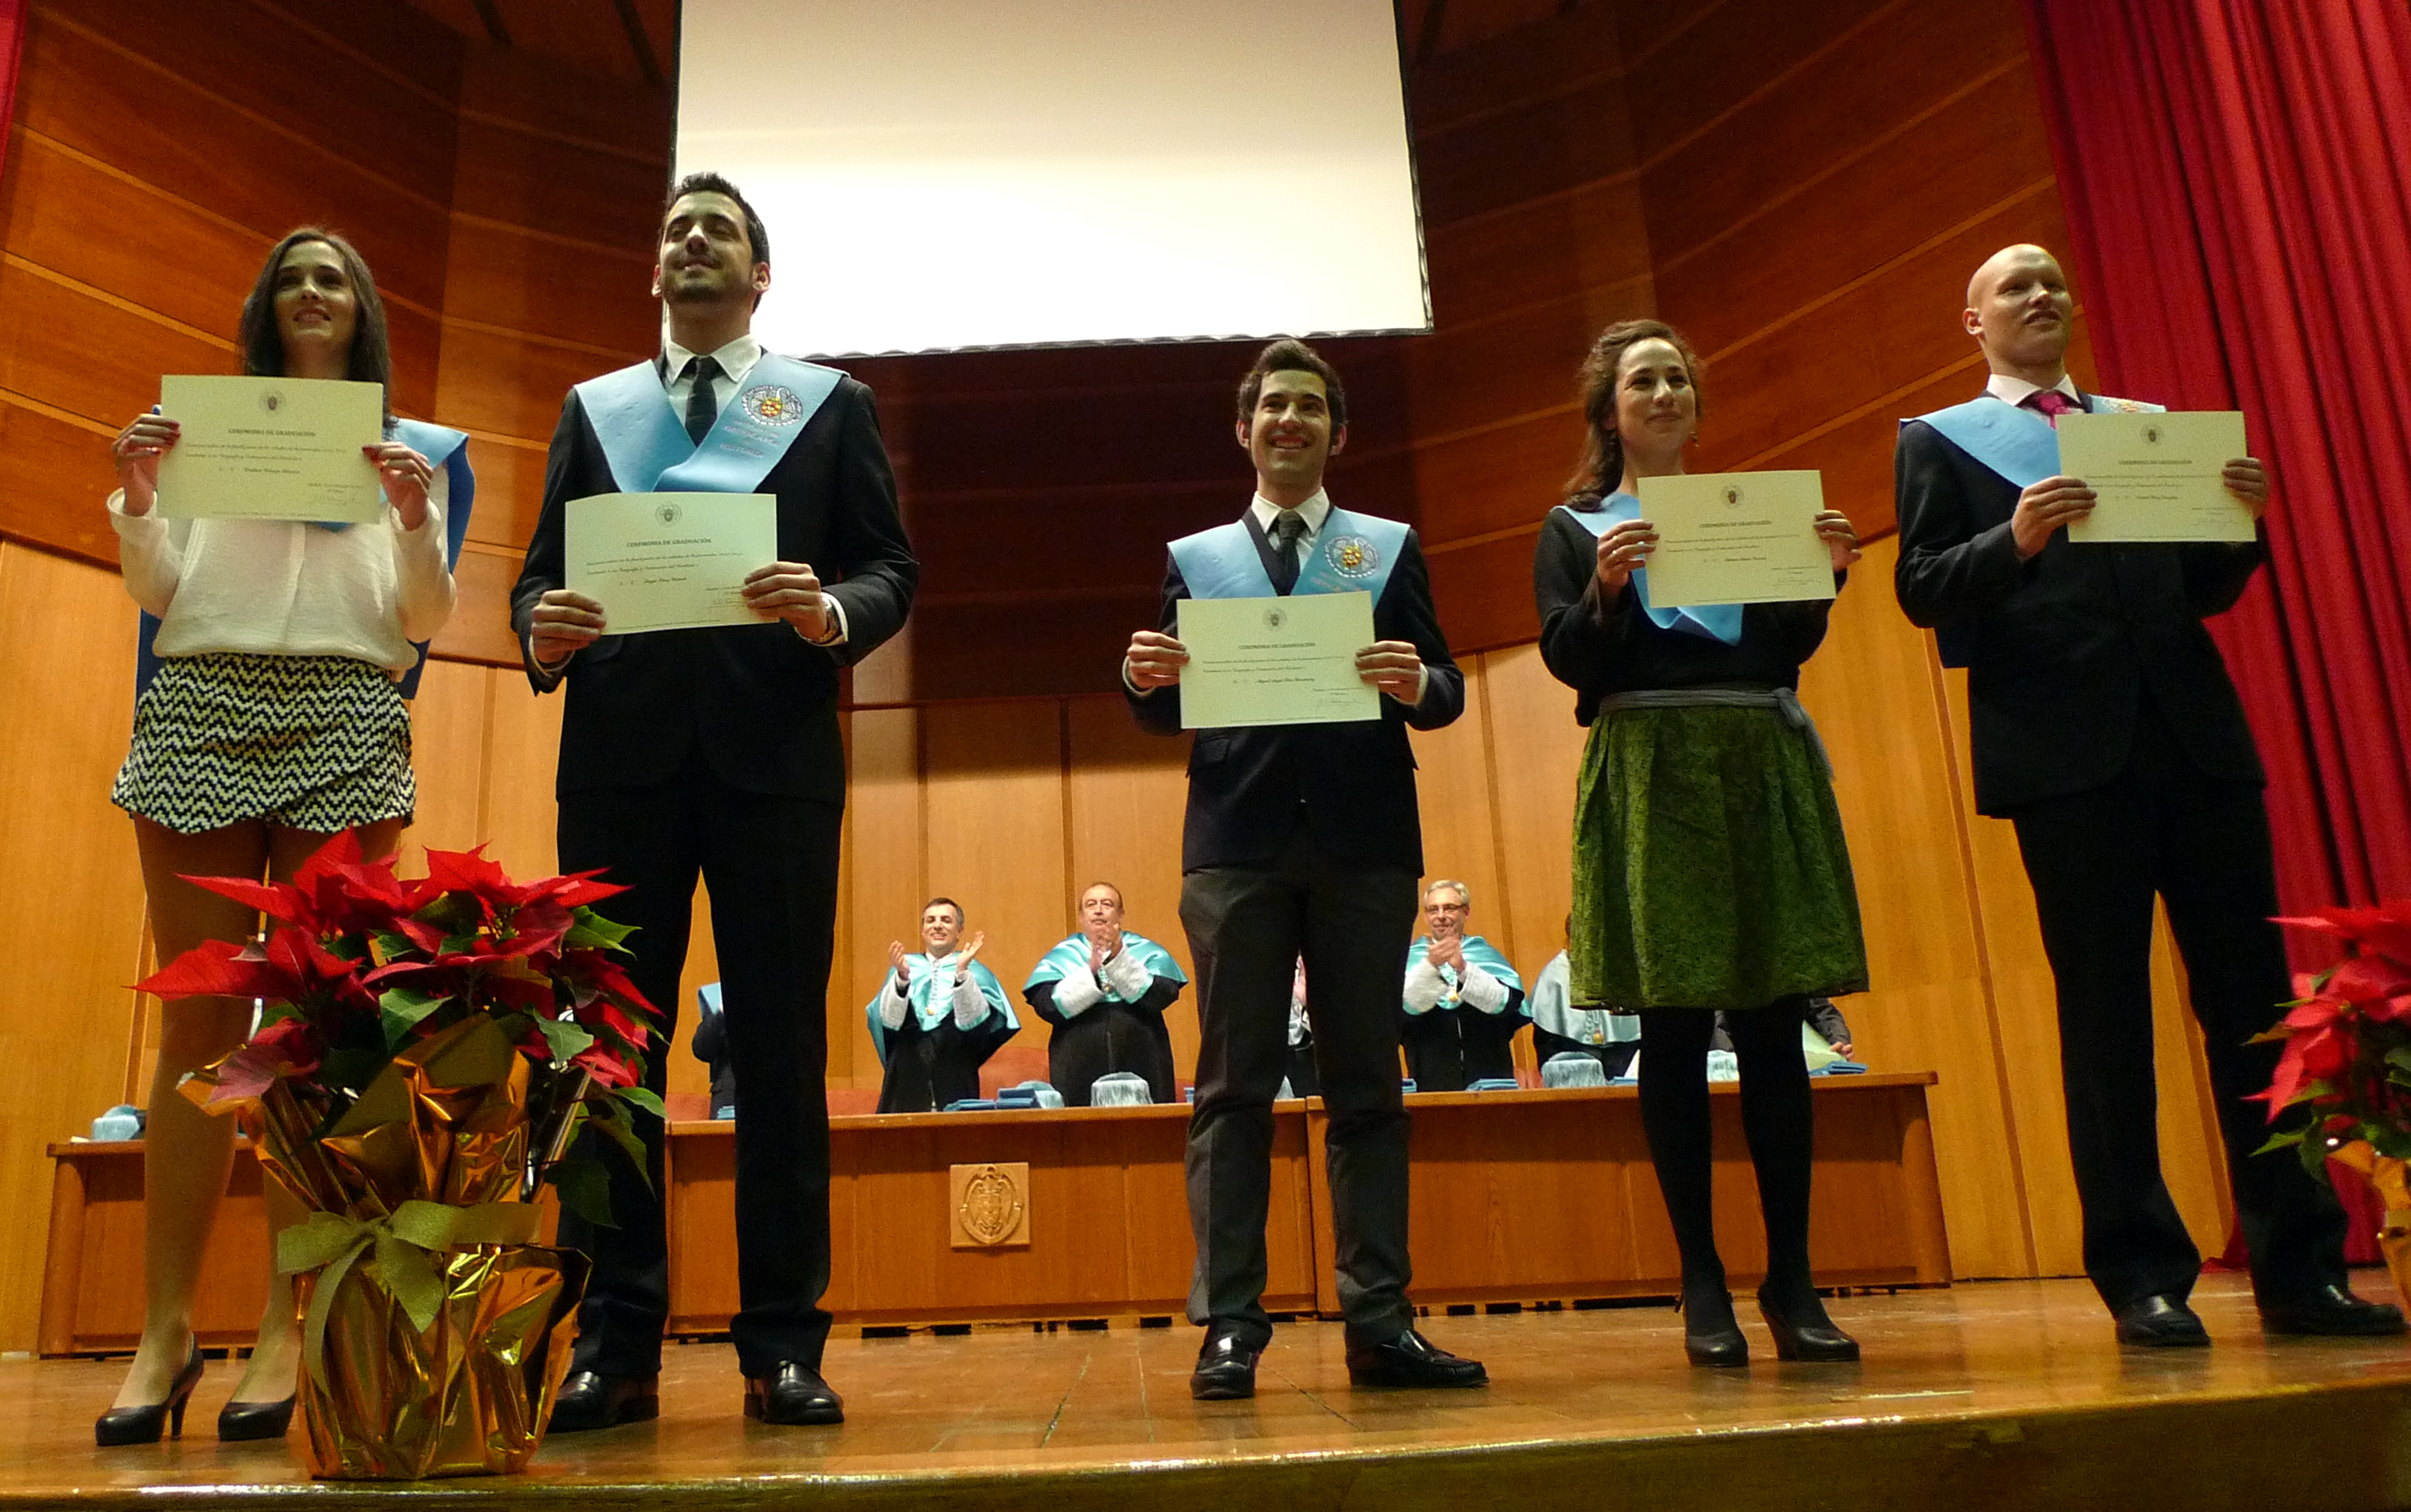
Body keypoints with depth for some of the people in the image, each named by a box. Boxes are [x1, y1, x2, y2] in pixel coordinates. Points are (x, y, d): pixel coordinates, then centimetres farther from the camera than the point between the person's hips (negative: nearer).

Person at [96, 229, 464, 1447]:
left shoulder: (411, 449, 15)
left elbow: (421, 623, 8)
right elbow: (158, 594, 13)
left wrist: (414, 521, -8)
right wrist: (136, 500, -4)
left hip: (343, 720, -1)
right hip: (202, 707, 1)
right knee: (198, 1023, -1)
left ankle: (286, 1328, -1)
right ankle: (166, 1326, 5)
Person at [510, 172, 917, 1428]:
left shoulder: (831, 406, 15)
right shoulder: (591, 408, 21)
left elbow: (890, 568, 6)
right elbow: (539, 568, 15)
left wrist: (833, 613, -15)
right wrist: (541, 630, -8)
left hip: (774, 749, -2)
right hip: (620, 747, 2)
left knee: (781, 1040, -1)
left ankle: (782, 1343, 6)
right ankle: (617, 1343, 9)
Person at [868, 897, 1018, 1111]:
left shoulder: (976, 972, 9)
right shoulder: (905, 966, 13)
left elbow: (972, 1020, -8)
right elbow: (889, 1020, -2)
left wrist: (962, 973, -19)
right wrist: (902, 977, -18)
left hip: (956, 1080, -1)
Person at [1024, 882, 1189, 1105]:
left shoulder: (1147, 951, 11)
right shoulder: (1061, 956, 12)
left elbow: (1160, 997, -7)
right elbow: (1047, 1005, -4)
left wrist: (1119, 959, -14)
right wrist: (1091, 971, -15)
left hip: (1140, 1066, 0)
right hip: (1080, 1073, 0)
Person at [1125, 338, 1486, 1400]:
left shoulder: (1389, 548, 16)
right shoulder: (1194, 557, 17)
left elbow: (1442, 691, 8)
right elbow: (1166, 711, 10)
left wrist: (1417, 685, -14)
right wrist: (1145, 680, -12)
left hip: (1363, 841, 0)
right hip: (1235, 842, 0)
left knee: (1366, 1083, 2)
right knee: (1232, 1085, -1)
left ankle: (1379, 1323, 6)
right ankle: (1229, 1324, 3)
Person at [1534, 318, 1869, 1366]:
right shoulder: (1576, 526, 12)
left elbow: (1792, 647, 10)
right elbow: (1568, 659, -1)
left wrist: (1822, 575, -7)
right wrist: (1605, 588, -18)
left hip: (1764, 764, 3)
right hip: (1651, 771, -2)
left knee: (1774, 1024, 0)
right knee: (1674, 1029, -4)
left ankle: (1792, 1279, 7)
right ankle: (1701, 1283, 4)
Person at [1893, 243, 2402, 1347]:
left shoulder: (2150, 424, 23)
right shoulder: (1938, 440, 12)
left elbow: (2206, 589, 18)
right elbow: (1921, 593, -1)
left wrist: (2239, 520, -1)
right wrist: (2014, 540, -17)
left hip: (2196, 732, 4)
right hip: (2067, 749, -4)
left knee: (2254, 996, 3)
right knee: (2104, 1012, -2)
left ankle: (2300, 1268, 11)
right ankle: (2143, 1278, 5)